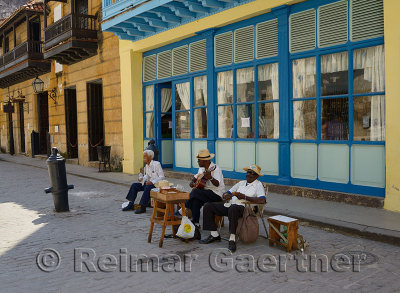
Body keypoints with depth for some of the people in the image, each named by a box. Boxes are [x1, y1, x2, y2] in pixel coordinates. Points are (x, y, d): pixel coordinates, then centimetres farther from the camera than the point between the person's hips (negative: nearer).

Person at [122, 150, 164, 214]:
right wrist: (142, 179, -2)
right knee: (134, 186, -2)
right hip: (149, 183, 8)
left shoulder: (156, 164, -15)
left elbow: (162, 176, -18)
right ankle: (130, 205, 0)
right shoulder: (147, 165, 9)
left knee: (147, 187, -37)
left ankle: (143, 207, -28)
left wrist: (152, 182, -25)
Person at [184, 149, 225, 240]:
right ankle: (196, 226, -21)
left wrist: (210, 178, -44)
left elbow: (217, 184, -25)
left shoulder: (215, 169, -11)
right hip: (205, 192, 7)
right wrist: (192, 182, 9)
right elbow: (196, 176, 31)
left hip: (216, 194, -7)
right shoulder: (202, 168, 15)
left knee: (195, 191, -29)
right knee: (195, 202, -25)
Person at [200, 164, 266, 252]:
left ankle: (232, 239, -34)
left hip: (242, 206, -7)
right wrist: (226, 195, 0)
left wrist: (244, 197, -12)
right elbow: (228, 193, 26)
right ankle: (214, 235, -1)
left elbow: (262, 200, -12)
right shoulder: (241, 183, 27)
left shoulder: (258, 185, 7)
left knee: (233, 208, -41)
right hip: (229, 205, 7)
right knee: (208, 206, -6)